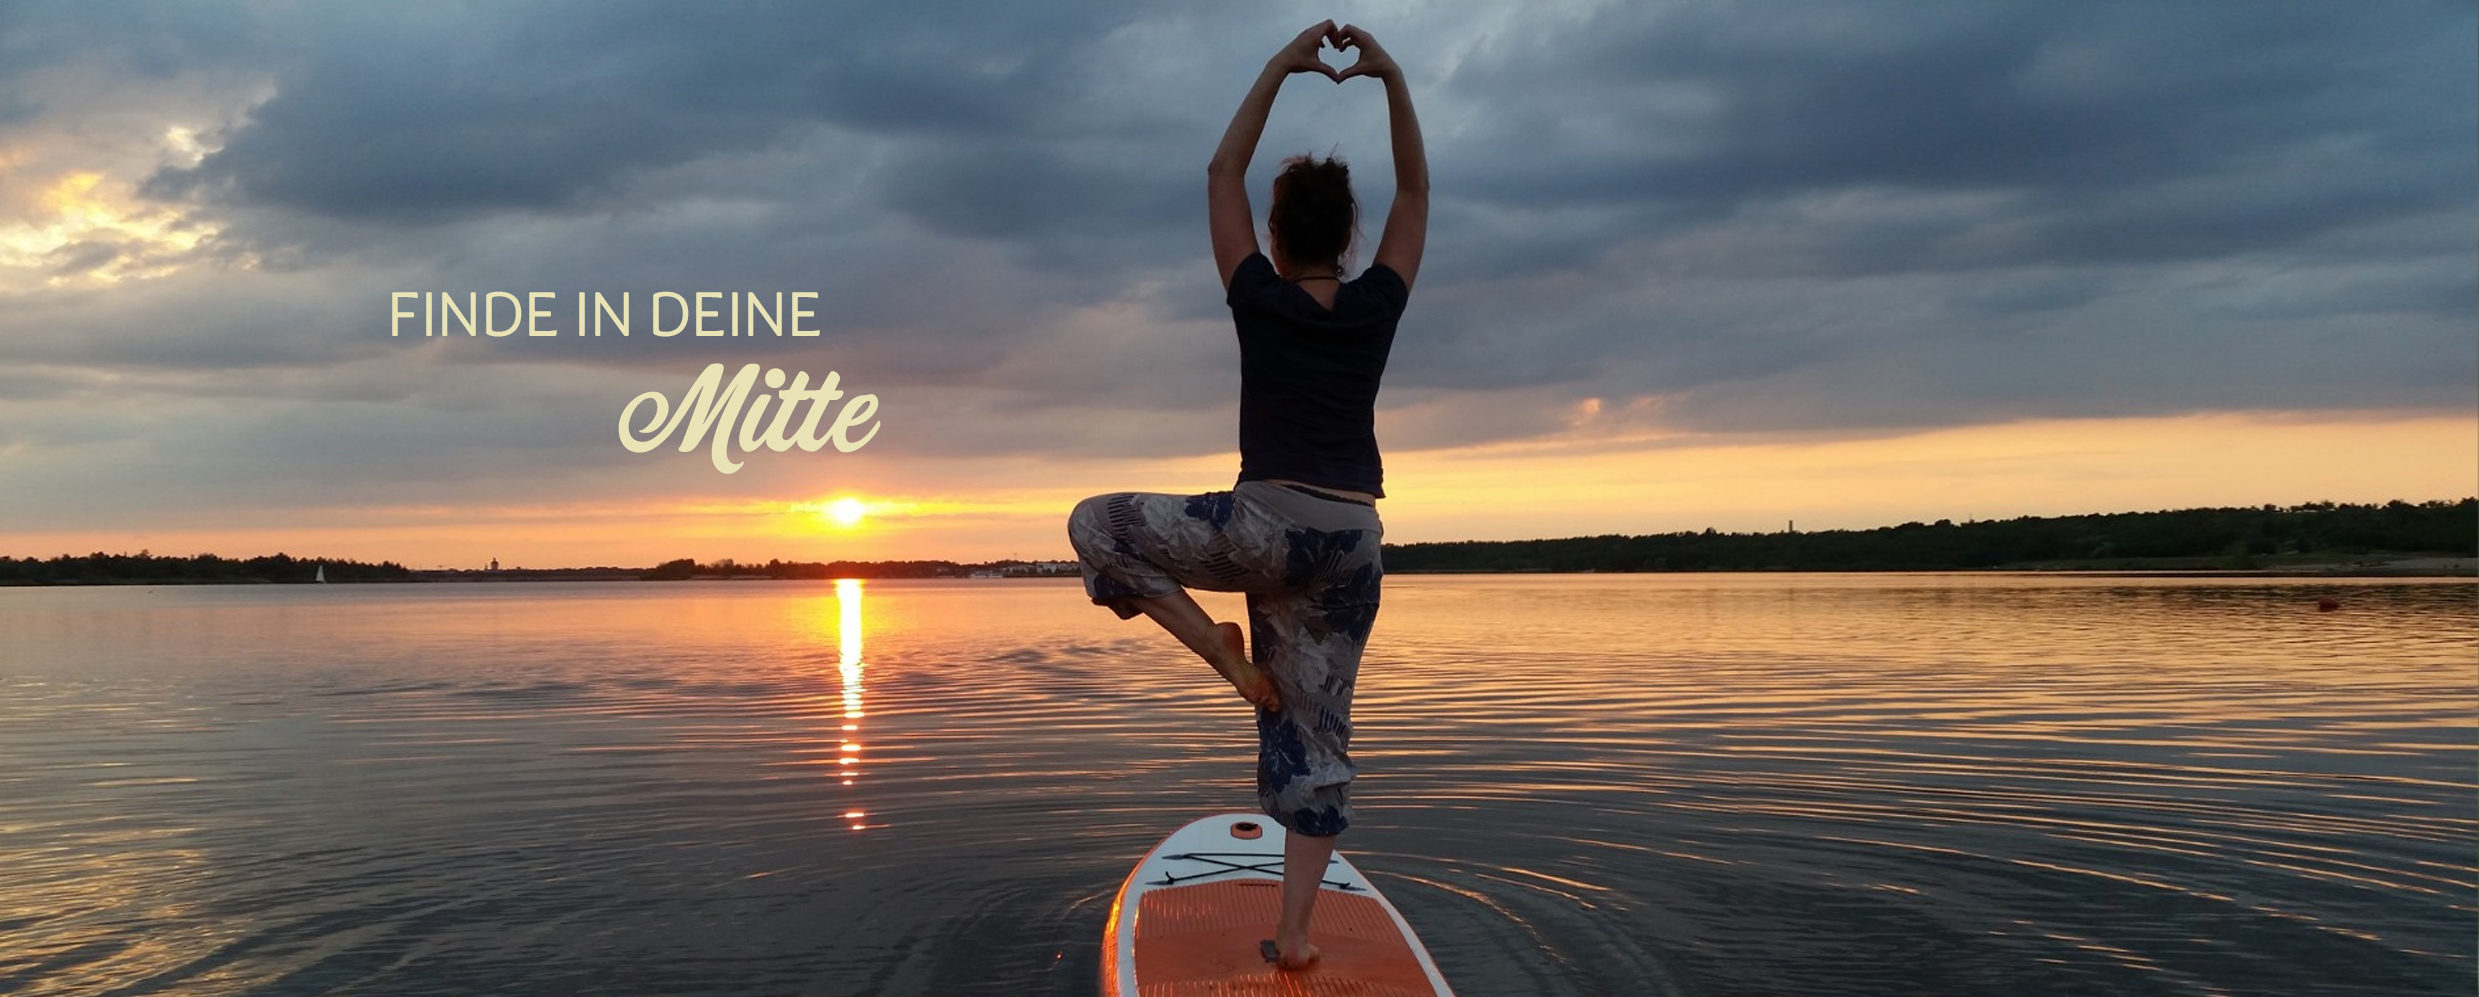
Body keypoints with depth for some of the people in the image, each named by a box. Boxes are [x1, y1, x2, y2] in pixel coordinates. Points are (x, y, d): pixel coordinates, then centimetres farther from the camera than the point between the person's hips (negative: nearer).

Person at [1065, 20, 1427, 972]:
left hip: (1268, 525, -4)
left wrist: (1280, 68, 10)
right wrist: (1392, 77, 10)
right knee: (1317, 733, 10)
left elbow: (1222, 173, 10)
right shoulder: (1377, 305, 6)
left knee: (1097, 523, 13)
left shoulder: (1260, 299, 0)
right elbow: (1416, 189, 17)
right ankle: (1295, 929, 6)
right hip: (1353, 539, 4)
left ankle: (1219, 646, 2)